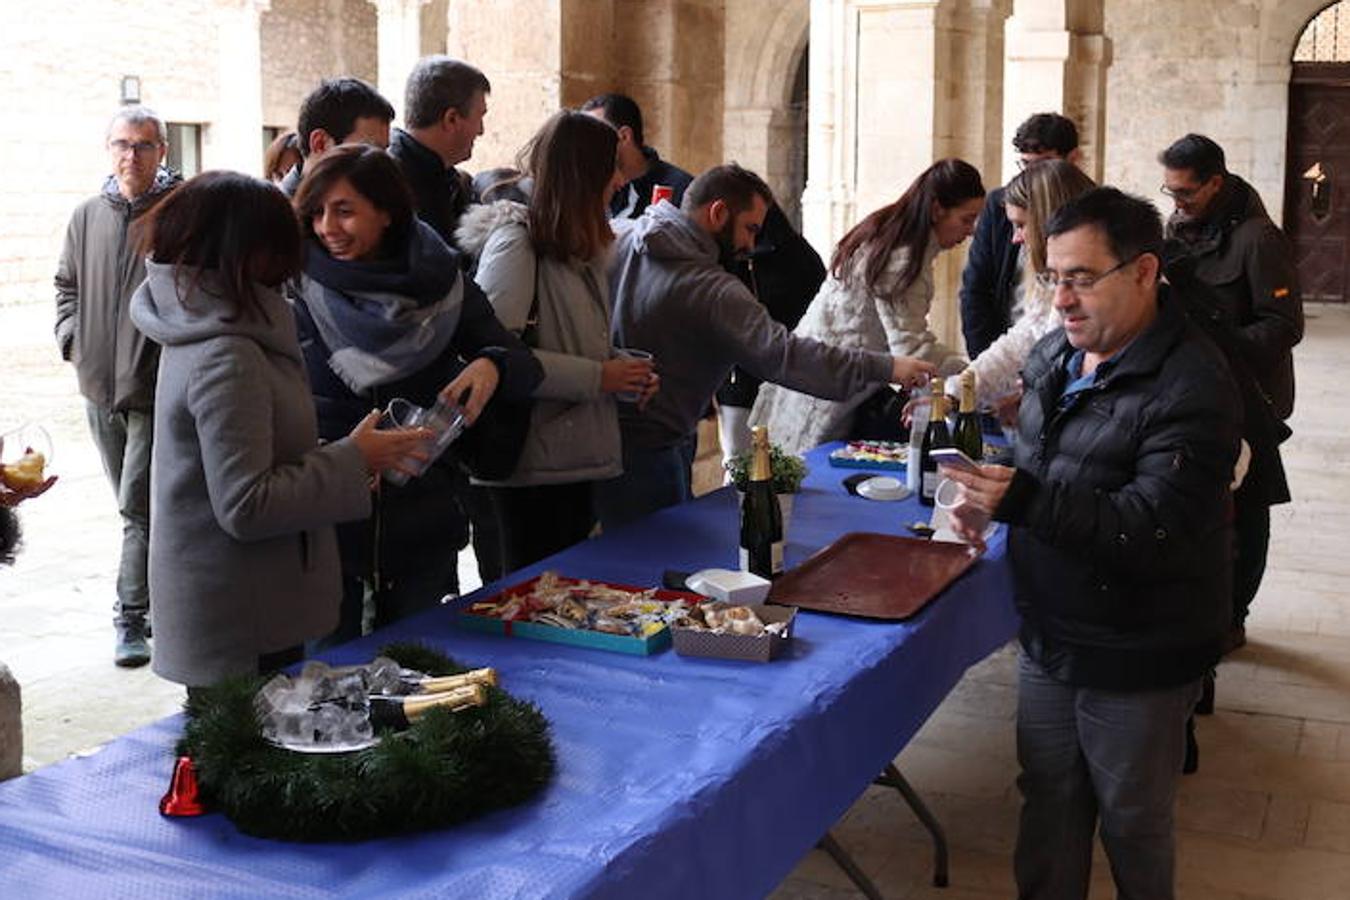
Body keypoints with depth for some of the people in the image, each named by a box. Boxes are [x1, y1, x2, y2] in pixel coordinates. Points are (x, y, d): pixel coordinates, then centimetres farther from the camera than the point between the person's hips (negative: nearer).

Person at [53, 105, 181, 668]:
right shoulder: (88, 216, 10)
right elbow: (67, 284, 23)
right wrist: (71, 338, 9)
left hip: (157, 388, -6)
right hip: (99, 387, 6)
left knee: (139, 507, -7)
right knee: (134, 505, 16)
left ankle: (131, 619, 2)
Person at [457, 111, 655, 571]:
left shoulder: (581, 249, 16)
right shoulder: (515, 244, -13)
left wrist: (624, 367, 5)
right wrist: (596, 376, -20)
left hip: (577, 459, 9)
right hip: (534, 466, -9)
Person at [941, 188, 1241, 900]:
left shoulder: (1191, 386, -21)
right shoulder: (1055, 355, 5)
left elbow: (1153, 532, -29)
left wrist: (1024, 500, -38)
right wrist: (989, 497, 0)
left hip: (1136, 660, -7)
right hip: (1048, 638, 7)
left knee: (1133, 825, 12)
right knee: (1048, 806, 19)